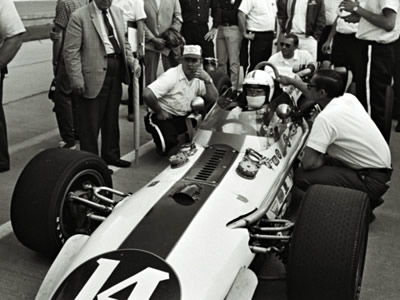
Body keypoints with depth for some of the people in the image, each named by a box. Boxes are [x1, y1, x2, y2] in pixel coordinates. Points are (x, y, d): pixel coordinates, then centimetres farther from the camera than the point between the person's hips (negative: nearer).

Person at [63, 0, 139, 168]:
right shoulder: (80, 17, -9)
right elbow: (71, 51, -11)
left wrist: (132, 61, 6)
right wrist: (77, 79, -15)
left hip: (117, 70, 7)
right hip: (95, 73, -6)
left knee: (112, 117, 17)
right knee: (90, 121, 2)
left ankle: (111, 155, 32)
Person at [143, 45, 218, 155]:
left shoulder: (200, 78, 1)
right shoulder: (171, 76, -19)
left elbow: (213, 99, -7)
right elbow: (147, 94, -30)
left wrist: (207, 80, -20)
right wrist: (159, 112, -16)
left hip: (186, 117, 6)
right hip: (165, 118, -6)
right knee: (168, 143, -30)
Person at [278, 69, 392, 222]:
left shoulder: (326, 118, -23)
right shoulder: (348, 98, 1)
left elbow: (308, 163, -23)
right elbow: (315, 95, 24)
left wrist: (323, 159, -2)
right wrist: (291, 81, 31)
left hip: (372, 181, -9)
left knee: (301, 176, -15)